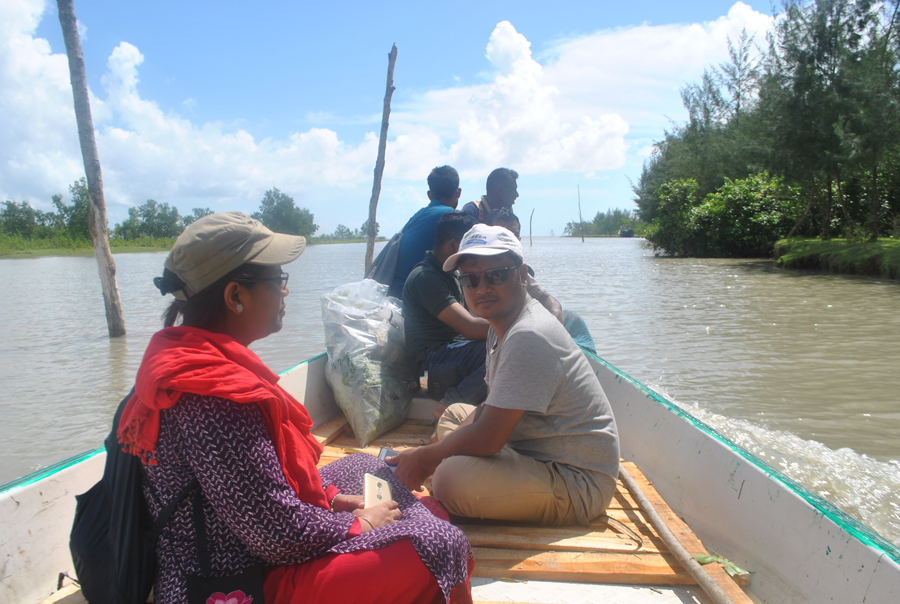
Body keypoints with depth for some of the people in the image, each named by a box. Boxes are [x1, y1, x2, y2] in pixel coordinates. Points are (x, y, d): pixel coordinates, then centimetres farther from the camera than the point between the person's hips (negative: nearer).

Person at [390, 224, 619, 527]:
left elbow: (486, 440, -27)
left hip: (578, 483, -10)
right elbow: (493, 408, 13)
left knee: (451, 477, -31)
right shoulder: (504, 324, 7)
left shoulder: (528, 337, -26)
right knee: (454, 413, 22)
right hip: (538, 451, 10)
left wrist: (424, 458, -10)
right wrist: (437, 452, -1)